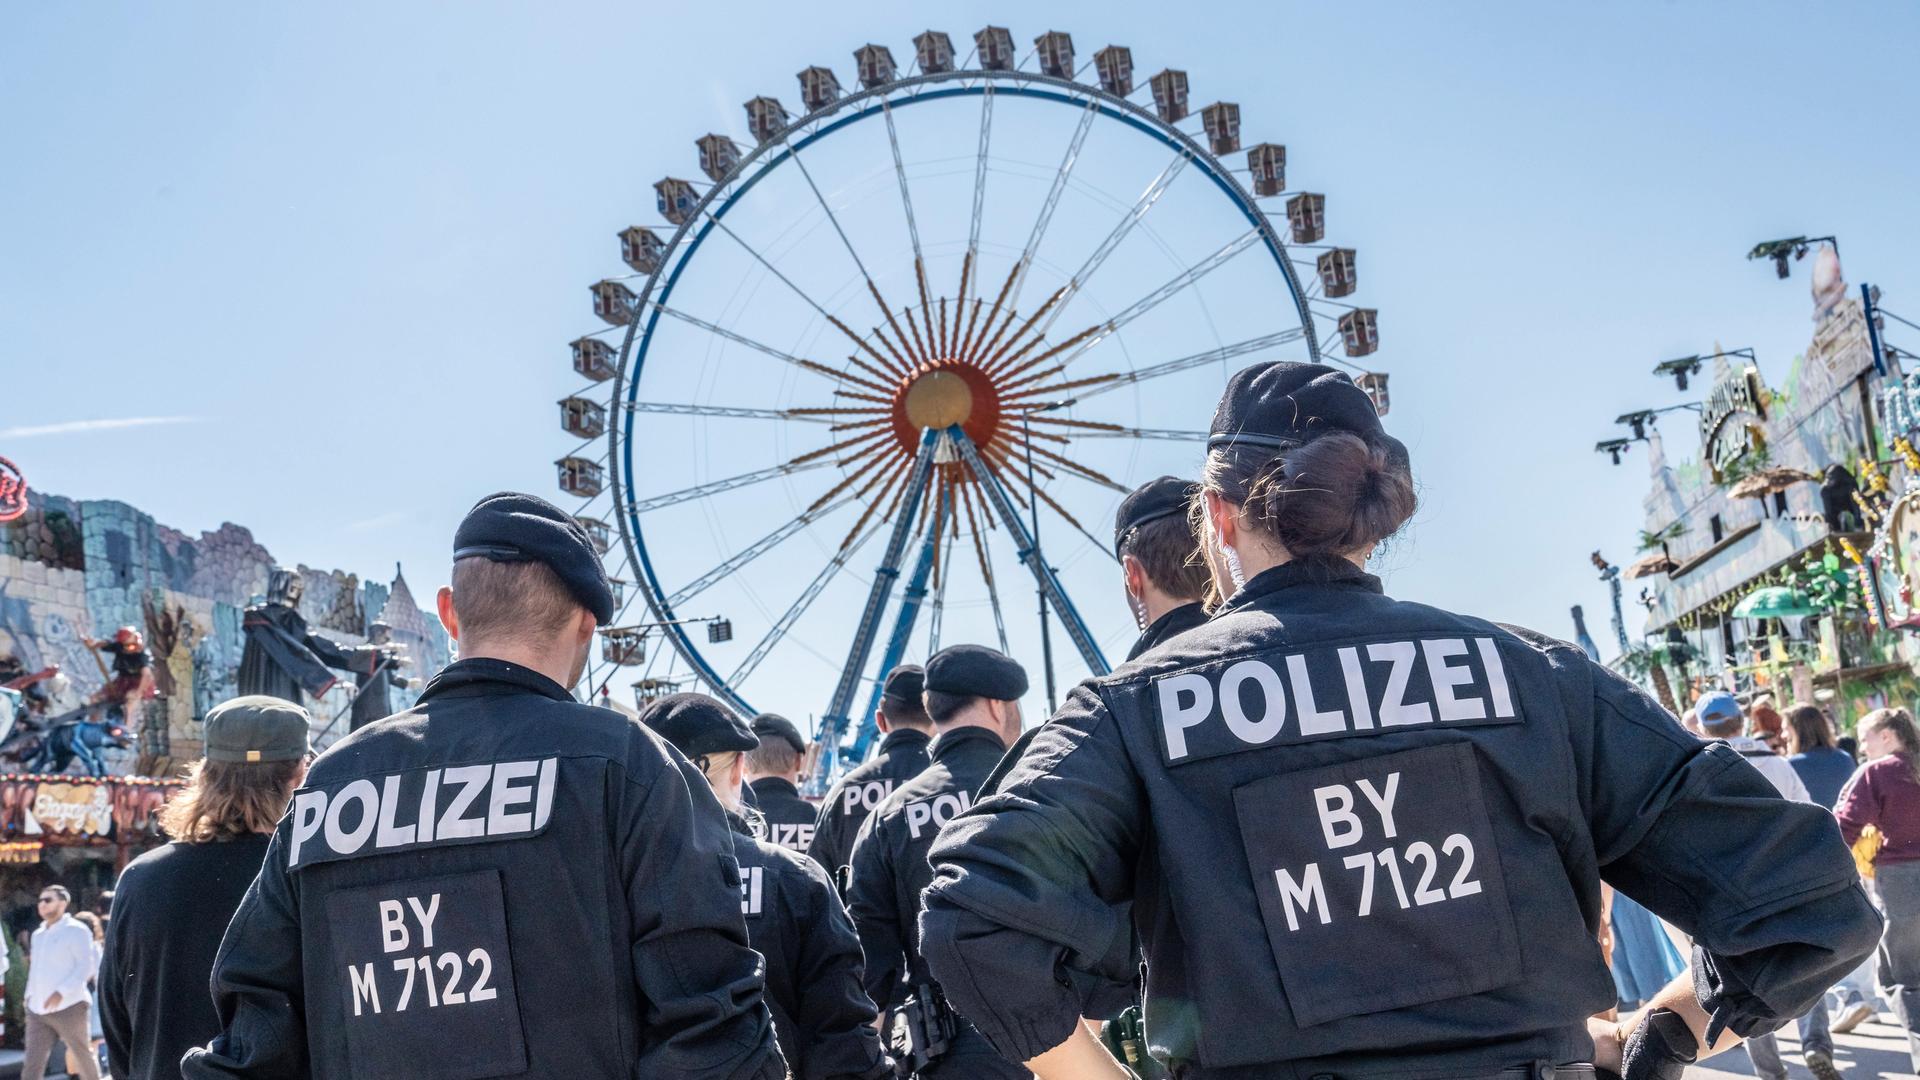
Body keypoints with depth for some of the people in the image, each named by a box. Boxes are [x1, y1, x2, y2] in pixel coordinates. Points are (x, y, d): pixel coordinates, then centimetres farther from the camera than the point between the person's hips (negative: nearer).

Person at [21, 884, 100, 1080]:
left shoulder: (76, 930, -5)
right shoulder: (38, 934, 17)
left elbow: (86, 966, -12)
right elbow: (35, 969, 21)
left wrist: (61, 992, -22)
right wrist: (30, 996, 10)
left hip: (68, 1008, -6)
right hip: (37, 1011, 6)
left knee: (83, 1057, 6)